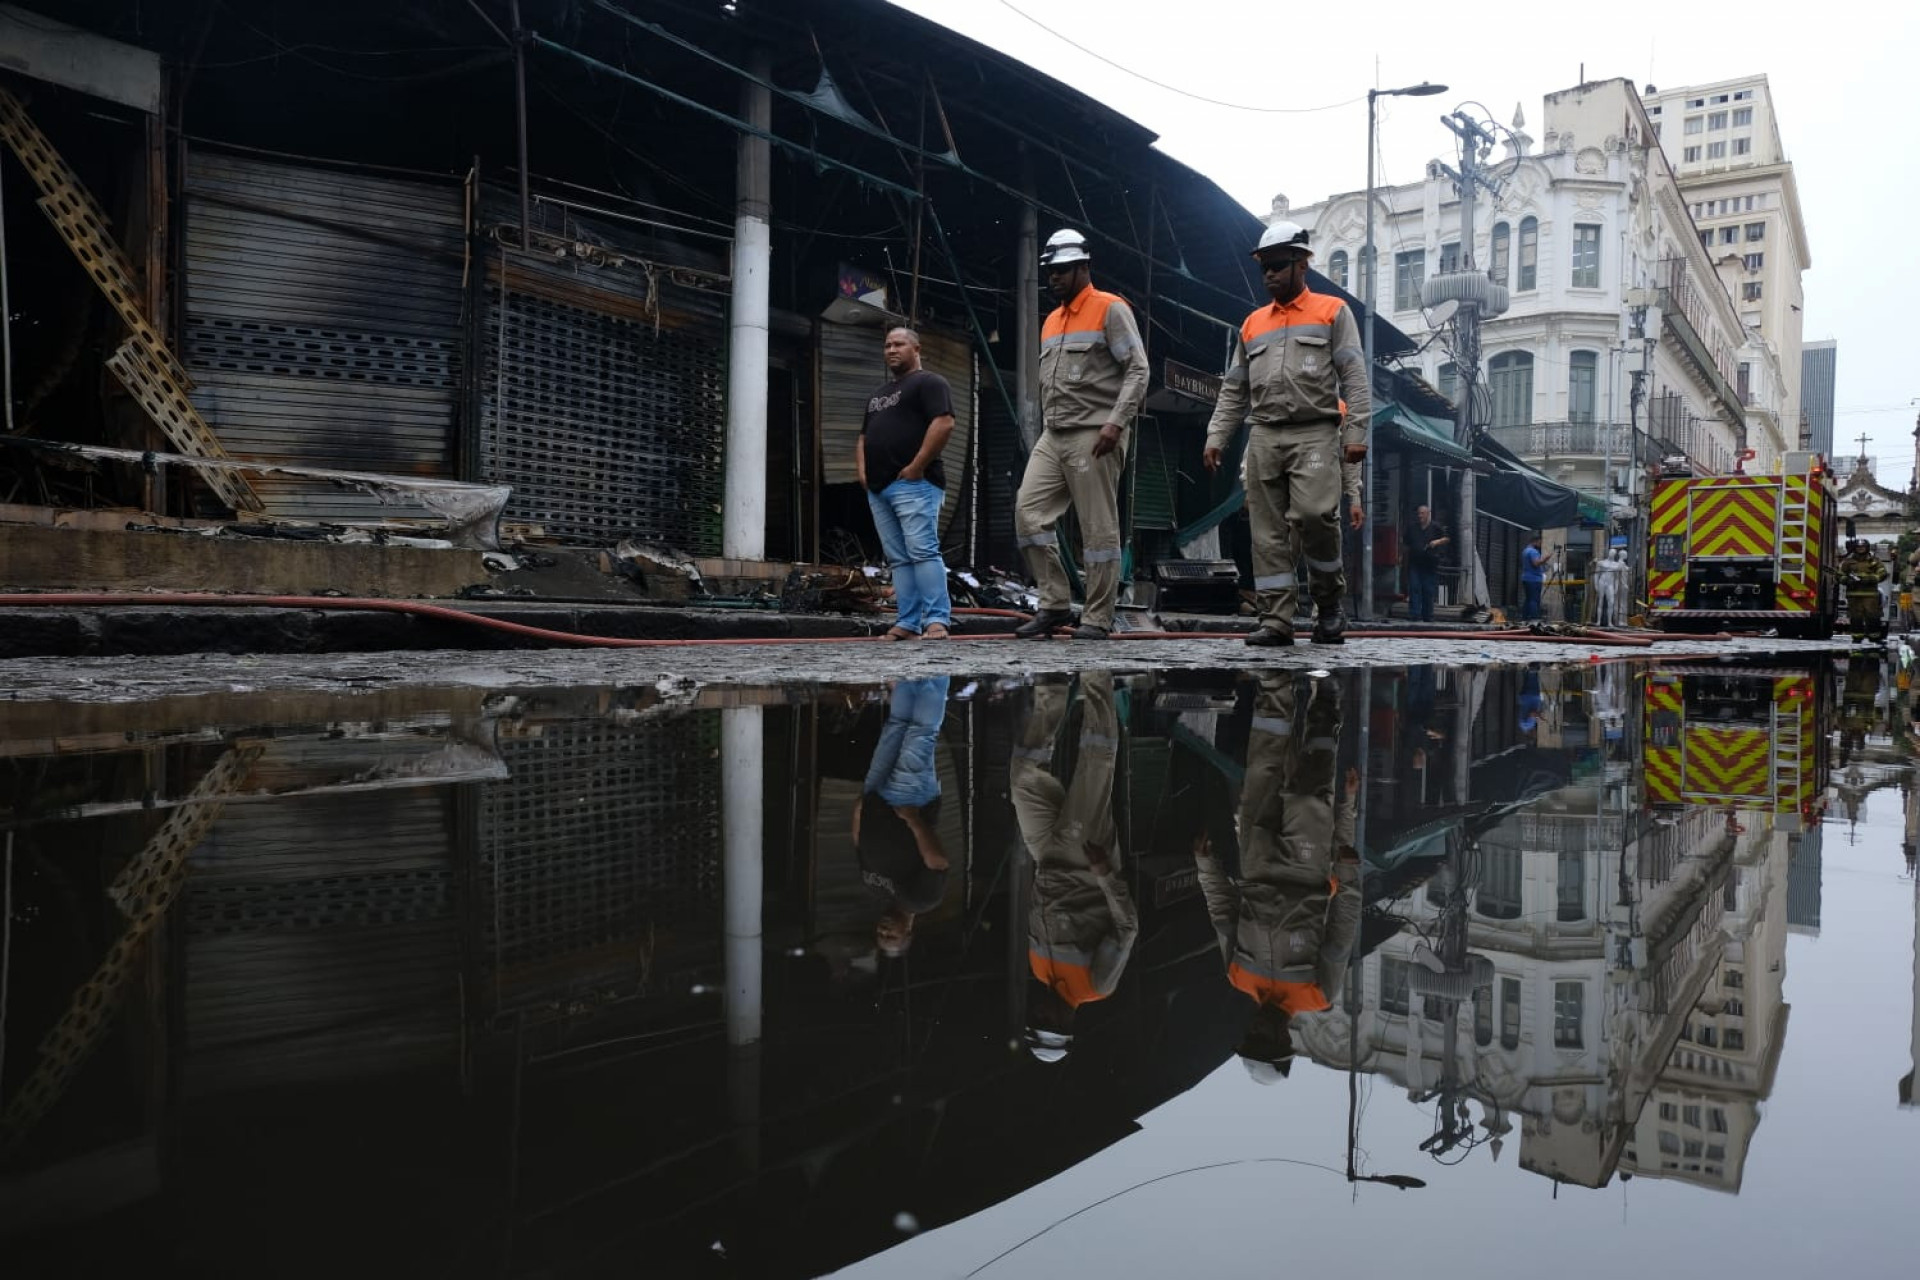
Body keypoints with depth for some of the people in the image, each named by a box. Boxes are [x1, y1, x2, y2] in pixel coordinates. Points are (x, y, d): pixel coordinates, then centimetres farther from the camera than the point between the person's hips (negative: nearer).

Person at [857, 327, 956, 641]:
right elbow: (863, 436, 31)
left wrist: (917, 466, -17)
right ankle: (908, 623, 3)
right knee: (898, 558, 4)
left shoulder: (929, 382, 1)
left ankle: (938, 620, -16)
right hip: (878, 487, 9)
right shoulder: (878, 394, 27)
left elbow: (943, 423, -13)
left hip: (913, 483, -8)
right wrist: (861, 470, 13)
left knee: (923, 551, -15)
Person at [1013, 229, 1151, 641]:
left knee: (1099, 527, -4)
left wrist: (1116, 423, -20)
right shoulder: (1051, 322, 21)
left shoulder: (1110, 309, -3)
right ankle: (1055, 604, 3)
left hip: (1094, 437, -8)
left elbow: (1138, 370, -10)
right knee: (1028, 510, -4)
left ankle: (1098, 618, 3)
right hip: (1052, 437, 8)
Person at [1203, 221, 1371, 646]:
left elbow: (1354, 376, 0)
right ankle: (1277, 620, 3)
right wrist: (1216, 438, 8)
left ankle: (1328, 601, -1)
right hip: (1264, 437, 4)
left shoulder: (1332, 312, 8)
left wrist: (1357, 432, -11)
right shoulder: (1252, 324, 20)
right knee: (1268, 532, 0)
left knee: (1313, 514, -22)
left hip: (1316, 433, -4)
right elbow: (1233, 389, 19)